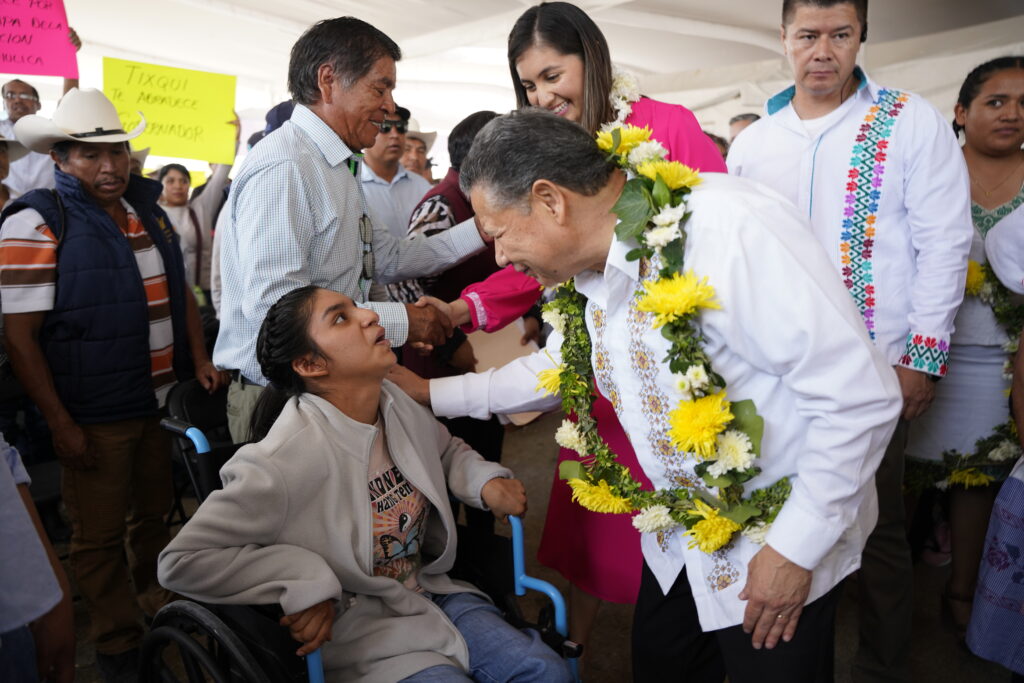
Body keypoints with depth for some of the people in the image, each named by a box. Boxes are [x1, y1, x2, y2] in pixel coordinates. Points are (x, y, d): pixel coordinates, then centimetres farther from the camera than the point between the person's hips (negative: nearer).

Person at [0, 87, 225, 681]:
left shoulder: (148, 210, 8)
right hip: (94, 415, -6)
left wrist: (199, 359, 5)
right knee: (100, 536, 10)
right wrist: (61, 424, -16)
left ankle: (160, 601, 46)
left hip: (164, 402, 6)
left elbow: (180, 291, 16)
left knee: (156, 513, 23)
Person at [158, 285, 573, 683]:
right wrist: (306, 584, -26)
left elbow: (448, 450, 18)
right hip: (359, 636, -6)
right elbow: (183, 561, -23)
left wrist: (488, 482, -2)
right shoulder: (288, 457, -26)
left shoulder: (397, 404, -3)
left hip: (431, 592, 7)